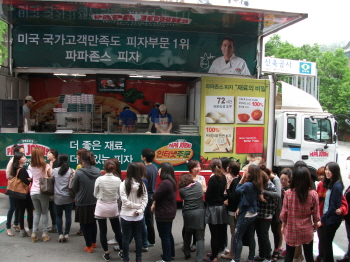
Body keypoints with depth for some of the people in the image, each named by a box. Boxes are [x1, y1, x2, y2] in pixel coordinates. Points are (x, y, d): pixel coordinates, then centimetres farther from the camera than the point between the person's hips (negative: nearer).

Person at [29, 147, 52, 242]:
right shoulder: (46, 166, -11)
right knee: (44, 212, 9)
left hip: (33, 192, 4)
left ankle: (34, 233, 10)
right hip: (43, 192, -4)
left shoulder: (31, 166, 2)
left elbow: (31, 177, 12)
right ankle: (44, 234, 7)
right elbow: (51, 176, -7)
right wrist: (50, 167, 6)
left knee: (37, 212, 15)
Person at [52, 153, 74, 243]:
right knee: (68, 215, 8)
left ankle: (60, 234, 7)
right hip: (68, 197, 0)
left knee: (58, 215, 12)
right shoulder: (71, 171, -8)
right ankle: (66, 234, 10)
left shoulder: (54, 171, -4)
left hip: (57, 197, 1)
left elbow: (52, 181, 5)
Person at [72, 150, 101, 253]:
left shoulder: (79, 173, -20)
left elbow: (74, 188, -8)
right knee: (93, 222, 22)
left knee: (85, 225, 12)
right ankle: (93, 242, 37)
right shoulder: (98, 172, -9)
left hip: (82, 203, -4)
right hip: (95, 202, 4)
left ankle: (89, 246, 21)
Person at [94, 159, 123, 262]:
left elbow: (95, 194, -1)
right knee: (117, 230, 16)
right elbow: (119, 195, 1)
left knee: (103, 231, 9)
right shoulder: (118, 180, -9)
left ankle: (106, 253, 14)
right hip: (113, 207, 2)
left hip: (101, 207, -2)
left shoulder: (99, 179, -14)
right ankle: (122, 251, 23)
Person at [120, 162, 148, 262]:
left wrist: (135, 206, -6)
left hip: (126, 215, -3)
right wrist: (140, 209, -9)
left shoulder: (124, 184, -12)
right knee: (138, 237, 13)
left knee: (126, 238, 9)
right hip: (138, 216, 3)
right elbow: (145, 199, -5)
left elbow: (124, 200, -15)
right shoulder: (142, 184, -2)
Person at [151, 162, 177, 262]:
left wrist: (154, 202, 2)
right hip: (169, 212, 10)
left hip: (163, 214, -10)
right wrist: (155, 203, -1)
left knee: (164, 236, 2)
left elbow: (155, 196, -20)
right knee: (168, 234, 22)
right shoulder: (171, 182, 7)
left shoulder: (164, 183, -26)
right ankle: (171, 253, 35)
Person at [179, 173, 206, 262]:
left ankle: (187, 254, 32)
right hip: (200, 212, 0)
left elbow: (183, 198, 9)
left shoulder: (182, 190, -2)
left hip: (188, 213, 1)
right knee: (200, 237, 2)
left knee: (187, 234, 23)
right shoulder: (198, 185, 3)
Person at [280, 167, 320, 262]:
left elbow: (284, 213, -6)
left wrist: (283, 225, 11)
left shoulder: (288, 193, -14)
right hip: (307, 230, 0)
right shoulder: (313, 194, -13)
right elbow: (316, 214, -5)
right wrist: (316, 224, 15)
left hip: (291, 230, 0)